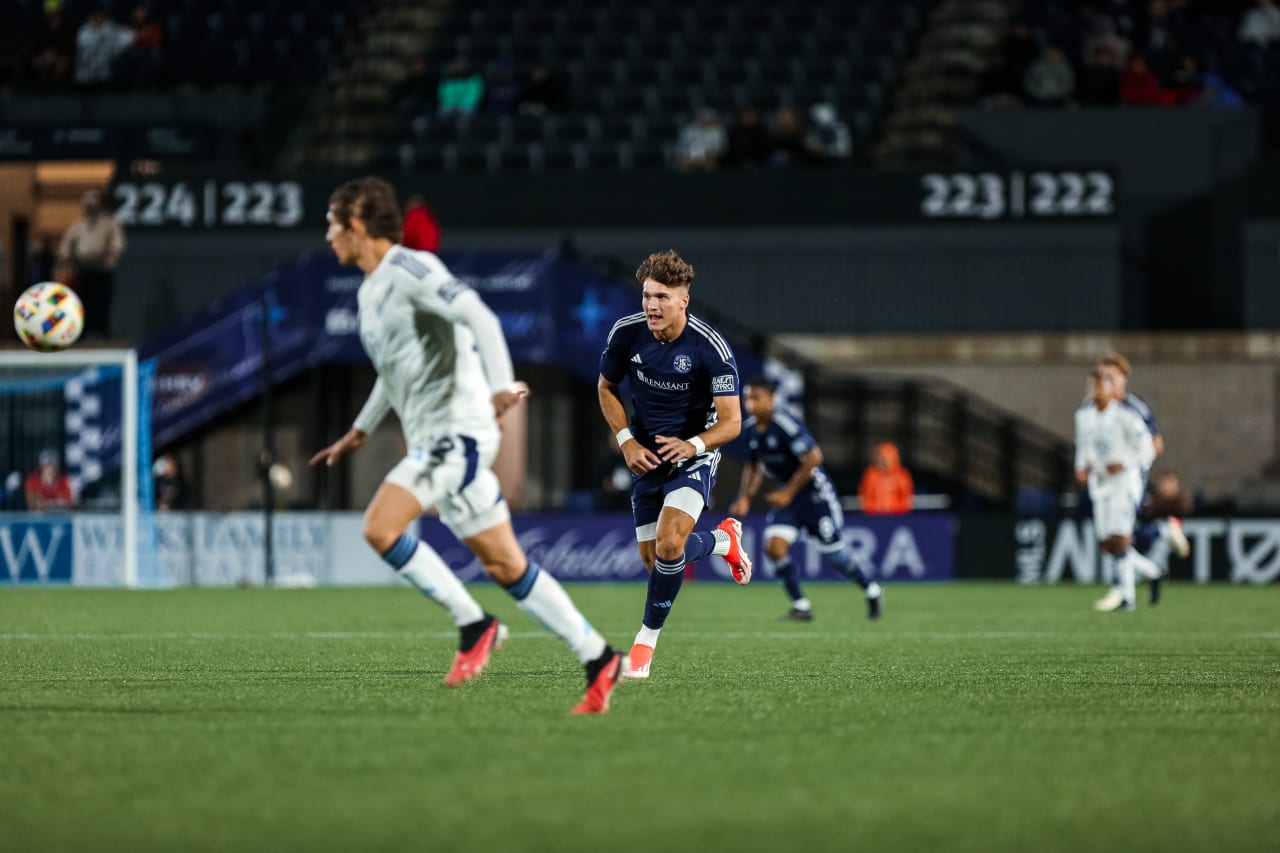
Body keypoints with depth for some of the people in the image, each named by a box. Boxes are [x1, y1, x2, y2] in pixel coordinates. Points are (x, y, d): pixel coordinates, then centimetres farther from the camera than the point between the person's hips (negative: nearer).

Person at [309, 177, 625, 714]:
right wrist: (360, 432, 37)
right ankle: (599, 660, 7)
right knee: (505, 566, 5)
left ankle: (474, 626, -12)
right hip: (434, 439, 9)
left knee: (380, 526, -21)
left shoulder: (409, 269, -9)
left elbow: (478, 316, -22)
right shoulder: (370, 292, 19)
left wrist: (500, 386, -34)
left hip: (457, 431, -9)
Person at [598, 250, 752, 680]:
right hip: (647, 453, 4)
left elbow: (731, 421, -19)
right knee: (654, 559, 6)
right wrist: (627, 441, -7)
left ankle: (646, 641, -7)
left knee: (669, 544, -24)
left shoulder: (711, 348, -23)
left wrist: (694, 445, -37)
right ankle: (725, 539, 37)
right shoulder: (626, 333, -12)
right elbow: (607, 388, 6)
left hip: (694, 453, -4)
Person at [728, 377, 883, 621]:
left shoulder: (786, 425, -24)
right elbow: (754, 466, 16)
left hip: (815, 493, -7)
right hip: (785, 494, 7)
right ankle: (801, 606, -1)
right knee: (774, 546, -12)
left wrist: (788, 493, -23)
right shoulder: (750, 428, 1)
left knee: (833, 552, 1)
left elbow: (813, 457, -26)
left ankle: (871, 590, 28)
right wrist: (744, 498, 2)